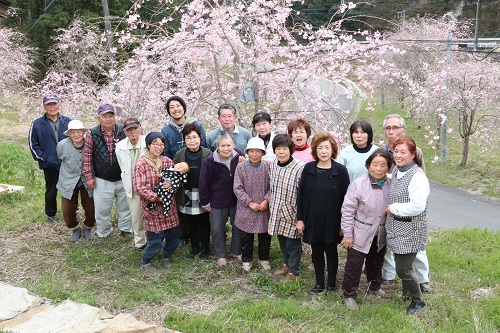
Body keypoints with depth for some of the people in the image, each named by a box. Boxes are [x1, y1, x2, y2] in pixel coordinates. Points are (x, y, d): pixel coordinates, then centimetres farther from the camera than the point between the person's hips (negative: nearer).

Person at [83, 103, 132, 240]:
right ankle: (103, 233, 29)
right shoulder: (92, 134, -6)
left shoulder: (124, 132, -4)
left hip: (123, 179, 1)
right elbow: (87, 156, -1)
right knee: (102, 209, 8)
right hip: (102, 181, -1)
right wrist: (89, 176, -3)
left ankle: (125, 229, 36)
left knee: (125, 206, 15)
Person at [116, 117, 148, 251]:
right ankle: (139, 242, 27)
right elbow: (123, 167, 12)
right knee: (135, 215, 11)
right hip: (132, 187, 3)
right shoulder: (120, 146, -1)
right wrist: (130, 184, 13)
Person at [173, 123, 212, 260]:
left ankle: (205, 249, 29)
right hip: (186, 197, 2)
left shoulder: (207, 154, -9)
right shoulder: (180, 155, -3)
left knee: (204, 223, 11)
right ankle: (194, 247, 34)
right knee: (190, 224, 15)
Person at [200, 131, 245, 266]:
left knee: (238, 227, 16)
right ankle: (220, 255, 32)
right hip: (217, 201, -2)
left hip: (237, 199, 3)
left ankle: (236, 252, 38)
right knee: (217, 229, 11)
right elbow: (204, 184, -10)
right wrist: (205, 203, -4)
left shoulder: (240, 156, -12)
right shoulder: (209, 161, -20)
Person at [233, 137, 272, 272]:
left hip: (264, 209, 1)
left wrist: (266, 201, -15)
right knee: (246, 237, 13)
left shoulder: (268, 166, -8)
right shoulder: (241, 167, -9)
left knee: (265, 236, 15)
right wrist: (250, 203, -14)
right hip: (246, 209, -1)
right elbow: (238, 188, -8)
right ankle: (246, 260, 32)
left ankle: (264, 259, 36)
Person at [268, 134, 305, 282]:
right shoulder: (273, 165, -1)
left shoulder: (300, 168, -21)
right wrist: (270, 202, 14)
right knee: (282, 241, 22)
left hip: (292, 214, -6)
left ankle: (293, 272, 28)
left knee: (293, 244, 10)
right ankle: (287, 264, 43)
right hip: (277, 213, 6)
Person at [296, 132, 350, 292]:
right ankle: (319, 282, 30)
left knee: (331, 251, 12)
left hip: (331, 220, -2)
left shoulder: (340, 170, -8)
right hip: (312, 220, 2)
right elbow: (301, 194, 2)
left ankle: (331, 283, 29)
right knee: (316, 251, 14)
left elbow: (346, 198, -6)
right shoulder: (308, 168, -2)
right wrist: (300, 219, -1)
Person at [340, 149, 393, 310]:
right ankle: (349, 295, 24)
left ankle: (375, 287, 49)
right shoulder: (358, 184, -19)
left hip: (380, 236, 4)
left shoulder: (391, 185, -7)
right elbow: (347, 210, -15)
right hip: (360, 235, -4)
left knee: (376, 264, 24)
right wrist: (347, 234, -13)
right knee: (354, 266, 5)